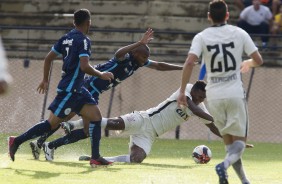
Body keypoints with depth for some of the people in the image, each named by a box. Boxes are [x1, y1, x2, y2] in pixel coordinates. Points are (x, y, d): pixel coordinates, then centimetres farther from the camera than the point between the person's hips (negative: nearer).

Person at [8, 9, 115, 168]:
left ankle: (95, 157, 1)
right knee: (53, 123, -6)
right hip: (70, 89, -9)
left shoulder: (66, 38, 11)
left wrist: (45, 80, 25)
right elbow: (84, 66, -24)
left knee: (95, 115, 4)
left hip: (77, 89, 9)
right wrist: (101, 75, -9)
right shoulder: (84, 40, -14)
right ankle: (17, 141, 1)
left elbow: (49, 58, 16)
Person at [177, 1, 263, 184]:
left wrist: (182, 91, -10)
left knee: (228, 140, 16)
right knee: (240, 141, 4)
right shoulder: (239, 33, -1)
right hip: (235, 93, -2)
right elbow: (258, 60, 0)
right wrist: (247, 64, 23)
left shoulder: (201, 37, -1)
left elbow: (190, 62, -15)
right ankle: (225, 165, -25)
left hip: (214, 96, 2)